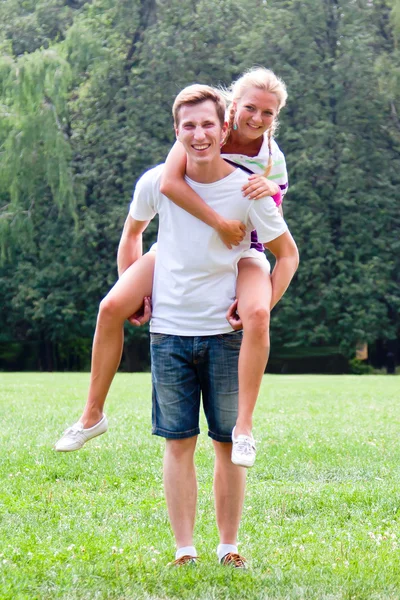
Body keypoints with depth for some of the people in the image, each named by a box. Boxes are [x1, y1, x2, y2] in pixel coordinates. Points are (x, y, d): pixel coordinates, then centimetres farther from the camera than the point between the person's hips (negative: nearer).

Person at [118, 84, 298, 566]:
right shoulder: (157, 183, -4)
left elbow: (287, 254, 4)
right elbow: (132, 233, 17)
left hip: (227, 332, -1)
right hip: (169, 331, 1)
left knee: (229, 444, 5)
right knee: (178, 443, 3)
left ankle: (229, 545, 17)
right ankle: (184, 548, 8)